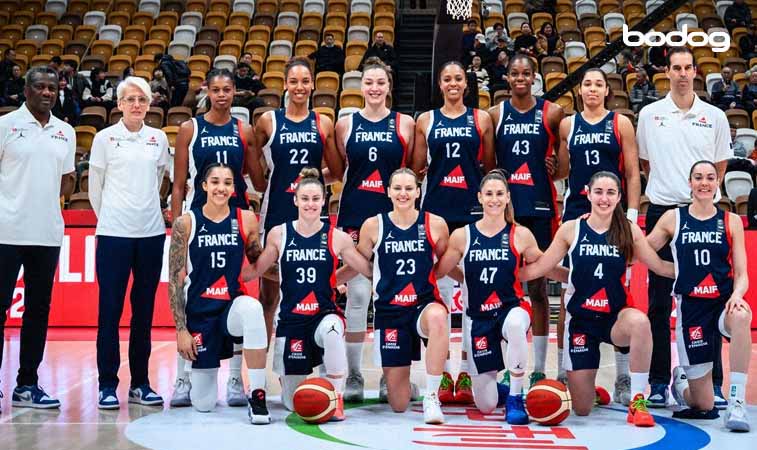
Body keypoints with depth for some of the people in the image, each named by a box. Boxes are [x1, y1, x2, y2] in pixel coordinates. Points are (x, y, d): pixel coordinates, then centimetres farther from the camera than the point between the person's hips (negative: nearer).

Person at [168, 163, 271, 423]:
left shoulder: (246, 220, -1)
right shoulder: (186, 224, -7)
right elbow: (175, 280, -5)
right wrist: (181, 330, -9)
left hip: (233, 305, 1)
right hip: (200, 312, 0)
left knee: (252, 308, -40)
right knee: (203, 404, 1)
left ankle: (257, 395, -27)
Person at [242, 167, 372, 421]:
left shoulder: (337, 238, -1)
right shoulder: (279, 234, 1)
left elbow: (371, 271, 3)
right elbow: (255, 271, 6)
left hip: (325, 313, -1)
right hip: (291, 319, 1)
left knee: (331, 330, -41)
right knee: (294, 404, 5)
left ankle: (336, 398, -20)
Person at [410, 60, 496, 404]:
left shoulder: (481, 119, 8)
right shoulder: (426, 121, 10)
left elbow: (490, 167, 8)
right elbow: (416, 168, 12)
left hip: (472, 209, -1)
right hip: (436, 208, 1)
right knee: (438, 292, 1)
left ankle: (467, 373, 6)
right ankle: (442, 373, 9)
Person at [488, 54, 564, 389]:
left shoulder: (552, 113, 3)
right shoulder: (495, 114, 7)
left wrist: (555, 166, -7)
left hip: (540, 205, -1)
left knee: (538, 285, 3)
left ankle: (539, 368, 10)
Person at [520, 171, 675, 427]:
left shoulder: (629, 231, -1)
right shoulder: (571, 229, -2)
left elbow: (661, 267, 5)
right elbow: (538, 268, 2)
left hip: (616, 317, 0)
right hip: (580, 319, 0)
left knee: (640, 321, -39)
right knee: (582, 409, 0)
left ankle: (637, 401, -24)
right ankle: (585, 387, 40)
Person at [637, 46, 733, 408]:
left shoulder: (714, 117, 6)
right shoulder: (649, 115, 6)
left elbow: (720, 167, 12)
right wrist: (665, 189, 7)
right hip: (662, 211, 0)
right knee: (659, 301, 3)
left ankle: (712, 382, 6)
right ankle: (659, 381, 10)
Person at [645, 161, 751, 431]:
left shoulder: (731, 221, 6)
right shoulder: (673, 218, 5)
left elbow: (741, 274, 3)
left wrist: (737, 294, -18)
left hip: (724, 303, 1)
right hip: (691, 307, -1)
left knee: (741, 316, -41)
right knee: (703, 406, 0)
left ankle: (737, 403, -31)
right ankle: (679, 382, 38)